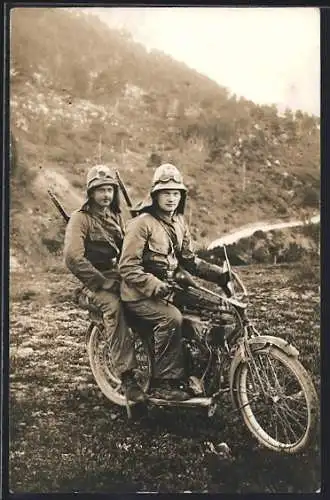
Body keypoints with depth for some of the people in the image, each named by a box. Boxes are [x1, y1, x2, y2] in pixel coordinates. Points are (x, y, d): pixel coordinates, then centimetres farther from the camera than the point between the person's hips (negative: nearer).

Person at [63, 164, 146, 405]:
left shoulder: (116, 216, 20)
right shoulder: (81, 218, -3)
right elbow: (73, 257, -16)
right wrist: (104, 282, -19)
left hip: (121, 276, 6)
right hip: (97, 280, -6)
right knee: (114, 305, -37)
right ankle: (127, 378, -38)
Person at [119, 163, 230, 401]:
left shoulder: (179, 223, 11)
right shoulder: (142, 223, -13)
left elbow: (190, 260, 12)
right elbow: (128, 268, -17)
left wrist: (220, 274, -1)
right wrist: (155, 286, -27)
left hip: (166, 289, 8)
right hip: (140, 295, -7)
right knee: (171, 318, -31)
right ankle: (164, 384, -19)